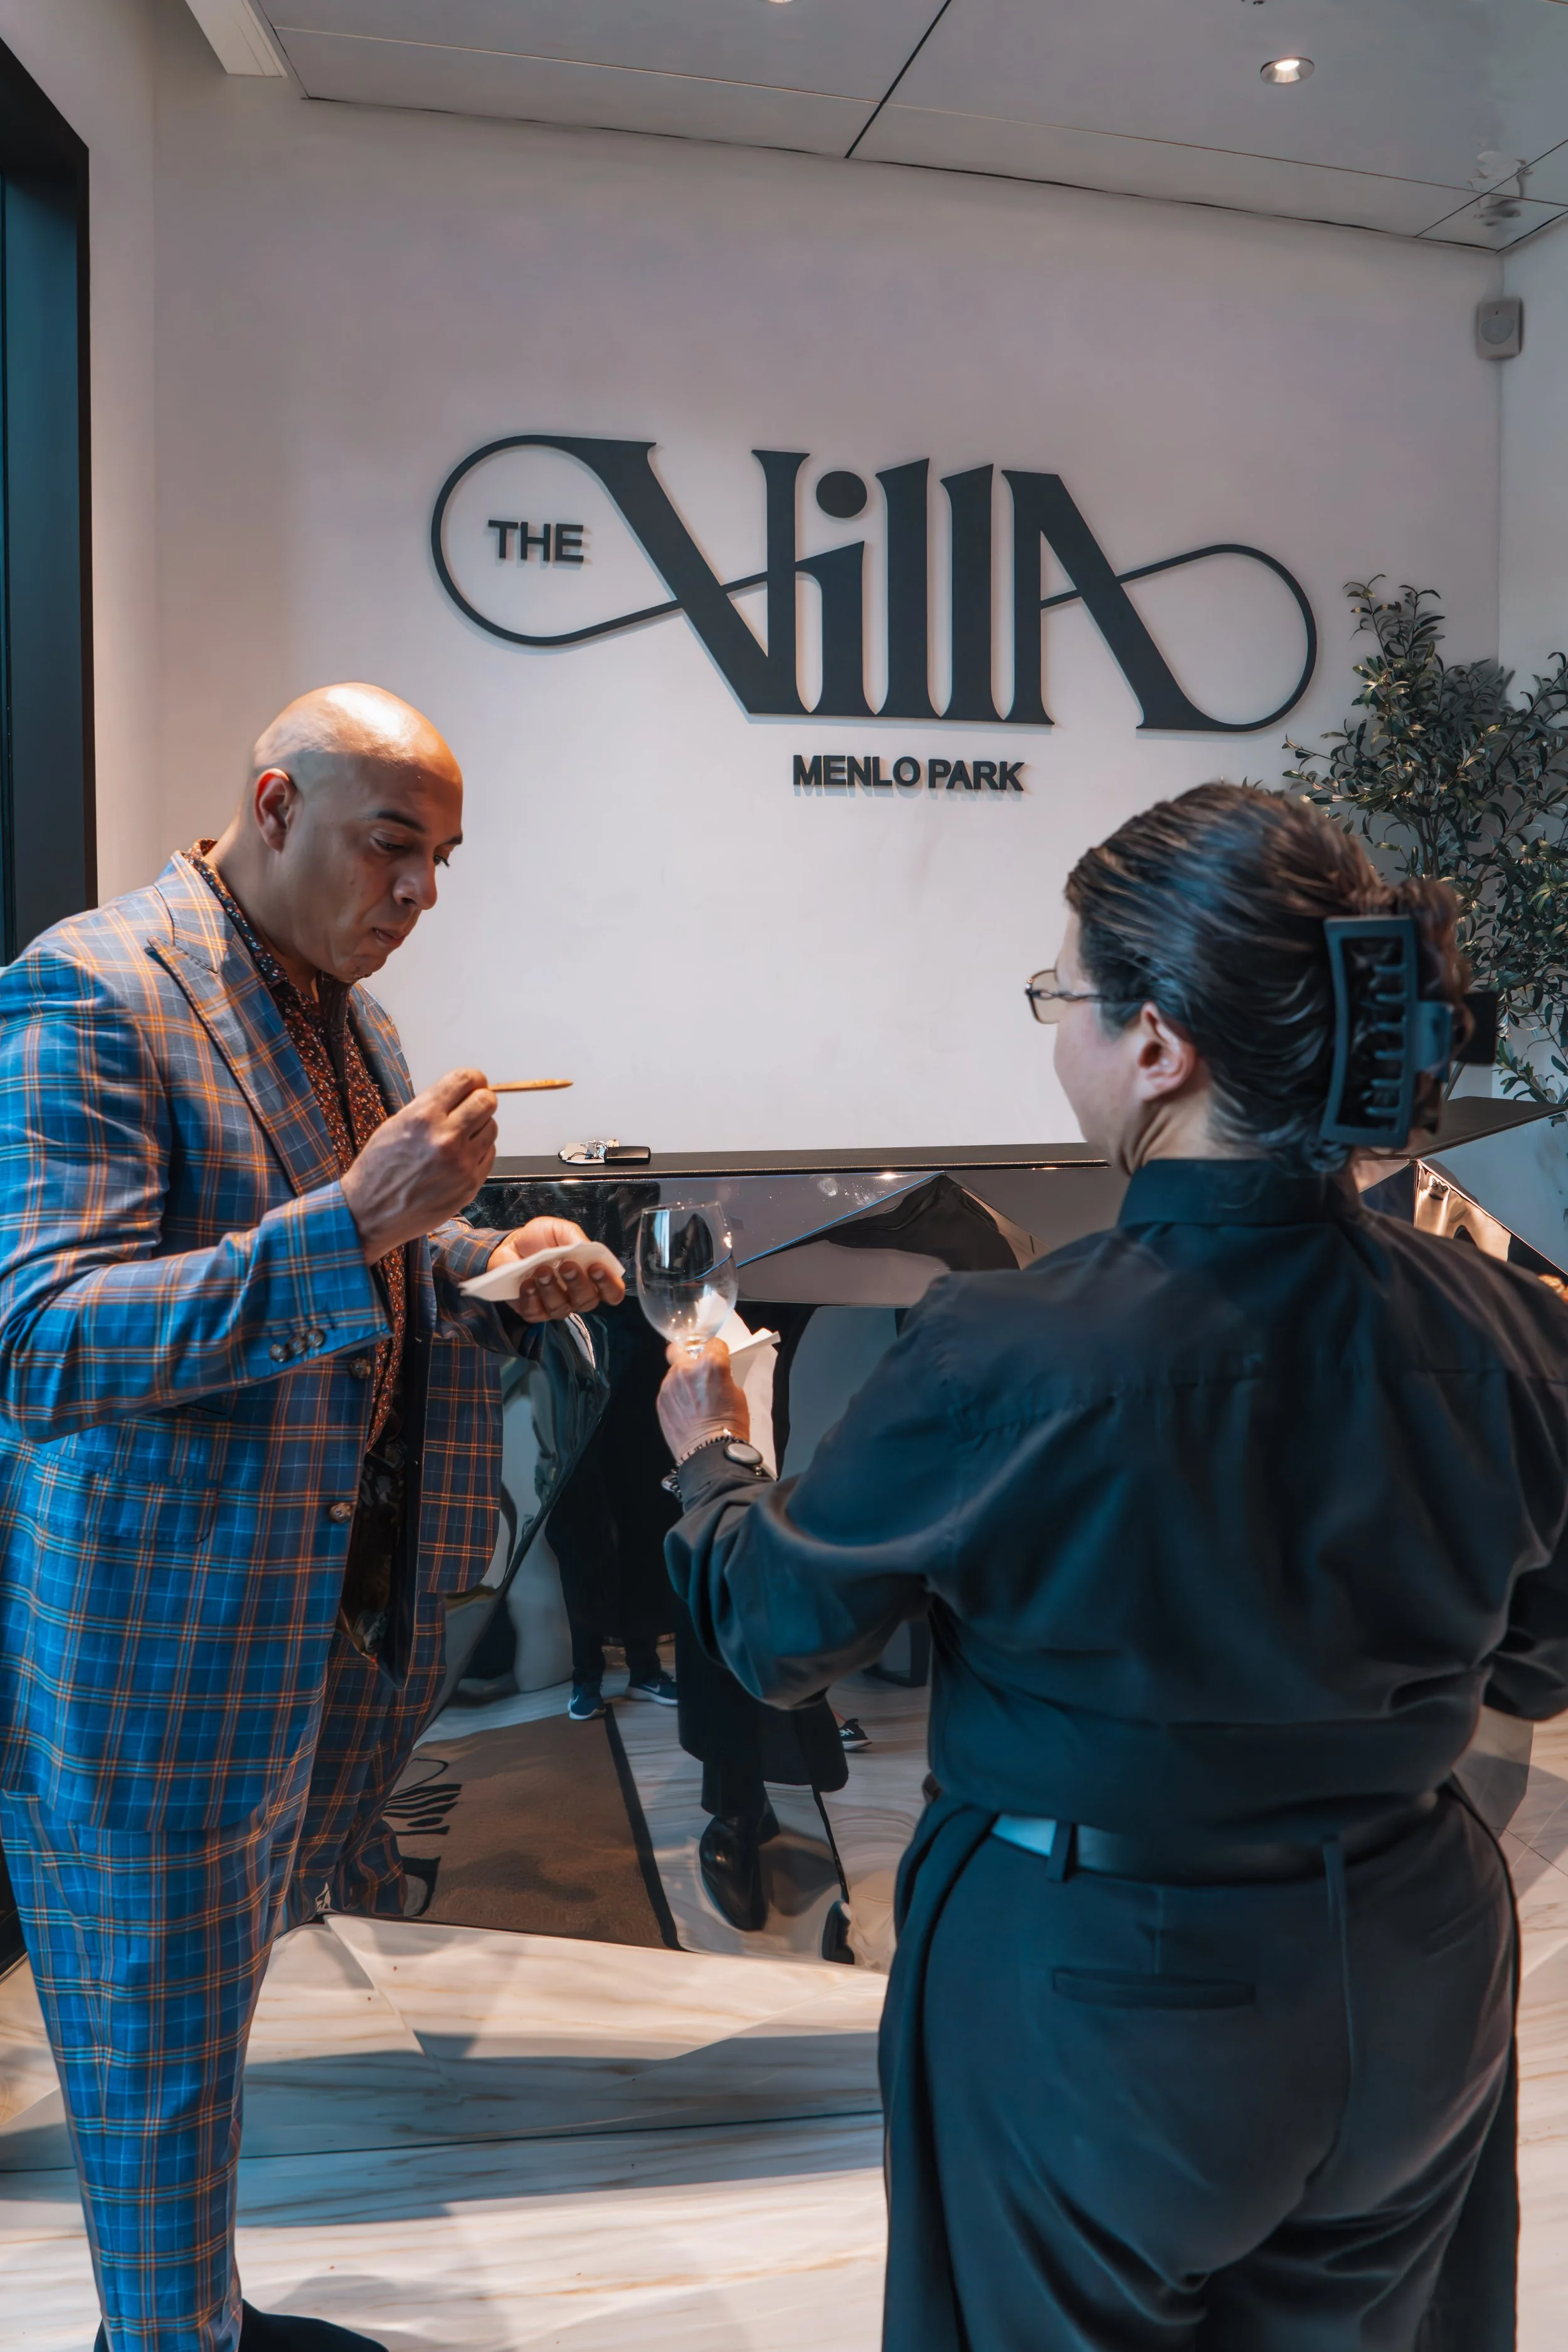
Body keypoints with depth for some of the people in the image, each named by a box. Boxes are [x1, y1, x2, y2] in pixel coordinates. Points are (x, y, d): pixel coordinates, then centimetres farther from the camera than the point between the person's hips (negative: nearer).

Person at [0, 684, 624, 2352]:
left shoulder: (343, 1009, 10)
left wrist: (493, 1267, 0)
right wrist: (354, 1222, -33)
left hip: (343, 1616, 8)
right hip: (158, 1645, -7)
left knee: (210, 2013, 23)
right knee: (158, 2049, 13)